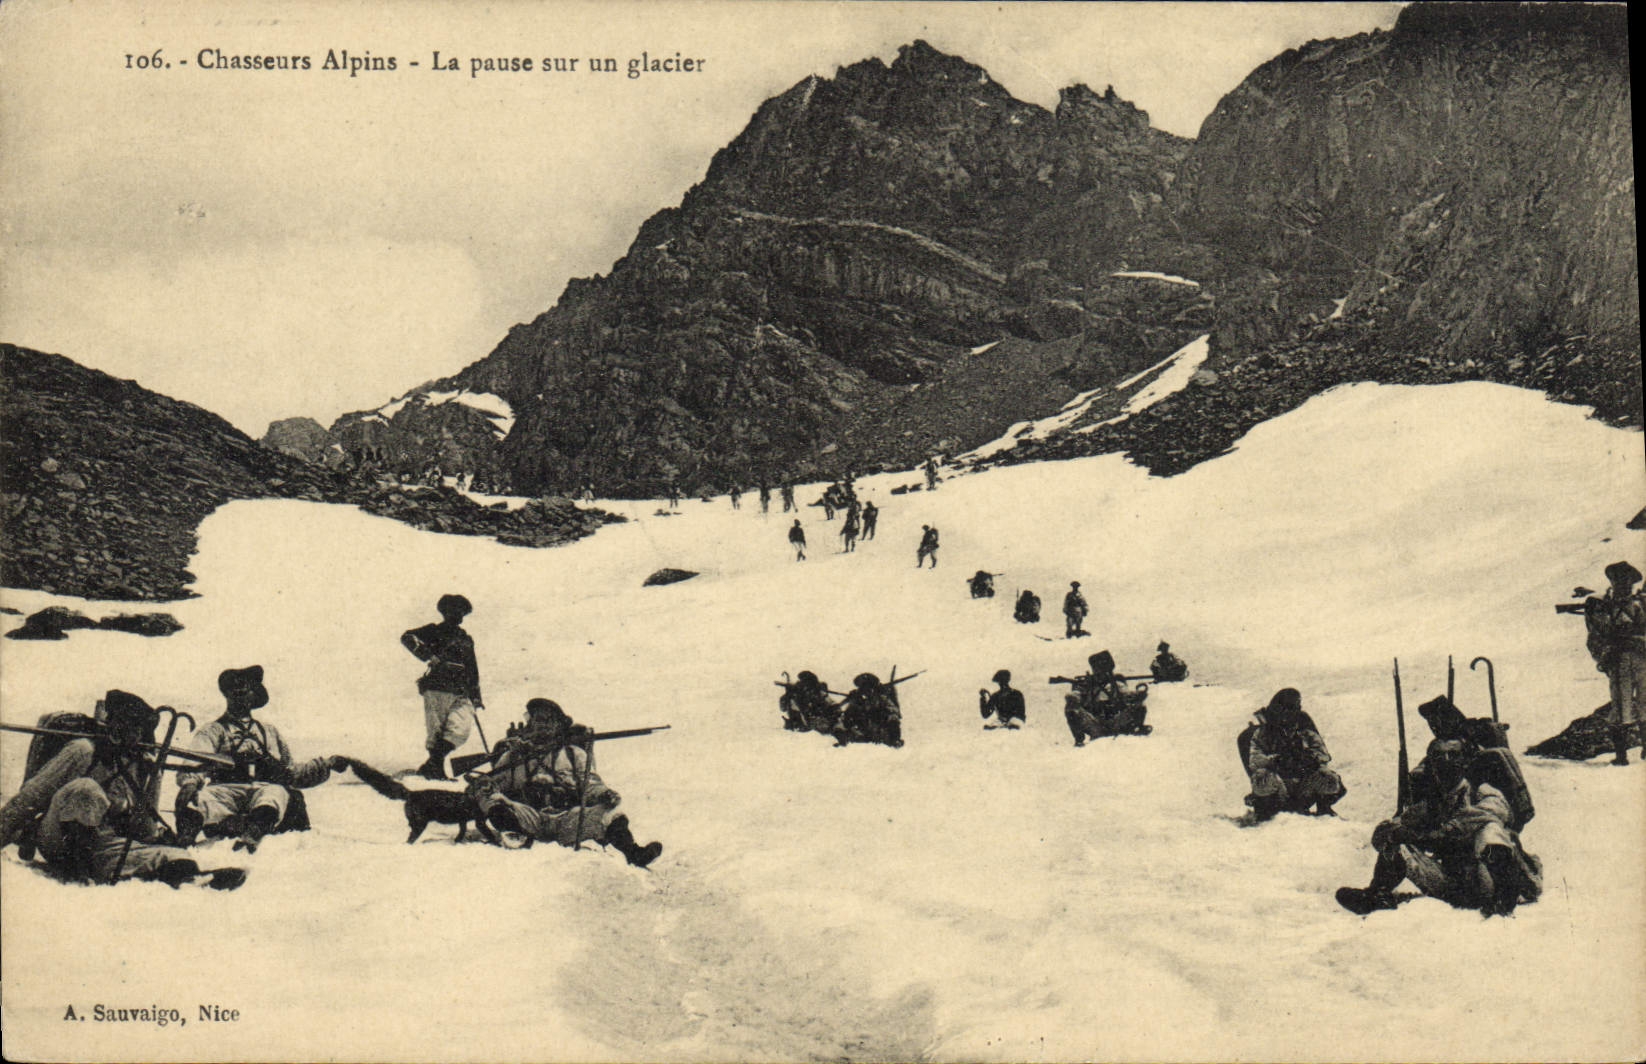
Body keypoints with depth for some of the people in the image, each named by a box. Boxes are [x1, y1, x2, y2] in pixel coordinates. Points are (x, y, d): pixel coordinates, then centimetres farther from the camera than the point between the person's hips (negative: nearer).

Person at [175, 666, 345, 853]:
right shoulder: (213, 732, 22)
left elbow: (290, 774, 35)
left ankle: (252, 834, -65)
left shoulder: (270, 732, 34)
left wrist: (327, 764, 26)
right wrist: (190, 782, -22)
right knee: (203, 795, -37)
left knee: (276, 792, -37)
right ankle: (185, 837, -64)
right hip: (226, 793, -1)